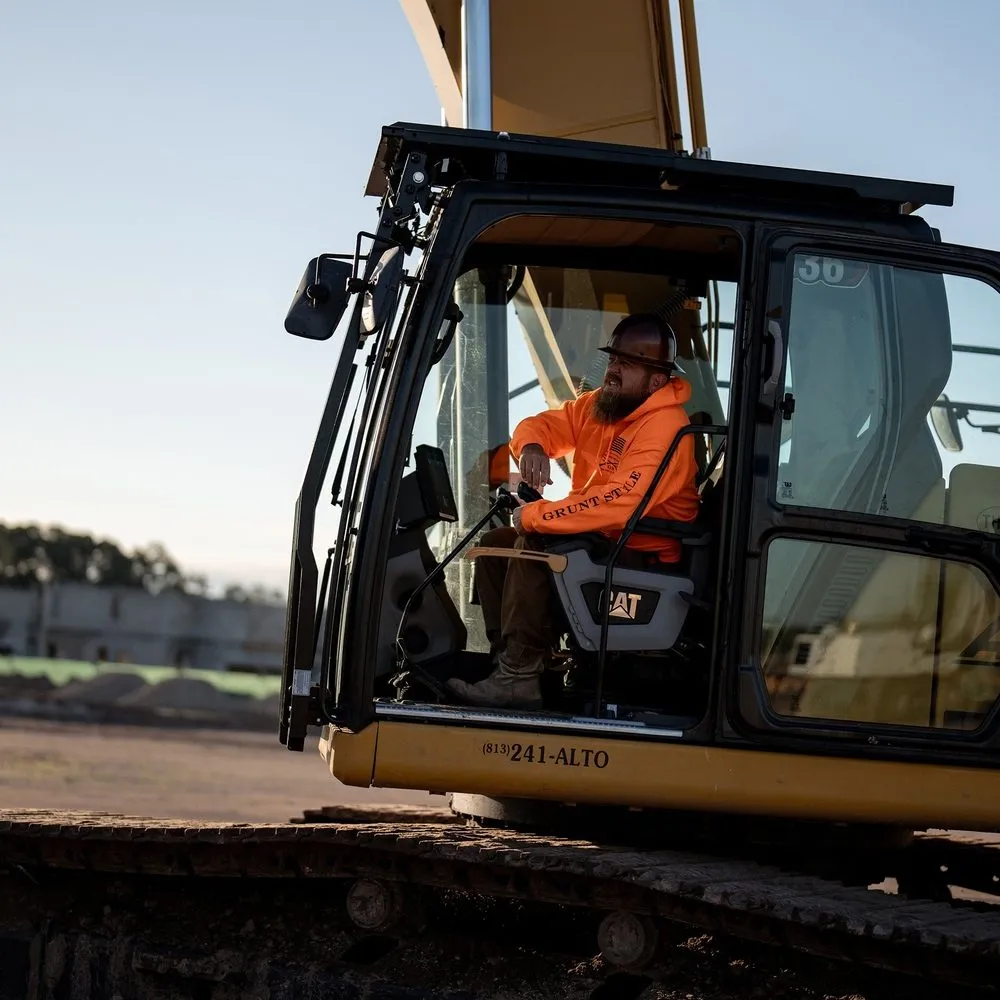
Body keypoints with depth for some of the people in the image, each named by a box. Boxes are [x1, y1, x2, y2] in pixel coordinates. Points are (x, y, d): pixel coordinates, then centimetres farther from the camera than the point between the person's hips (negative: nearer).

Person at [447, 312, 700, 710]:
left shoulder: (665, 429, -22)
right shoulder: (599, 405, 6)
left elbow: (618, 504, -32)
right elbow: (541, 424, 17)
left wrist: (534, 516, -25)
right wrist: (532, 447, -10)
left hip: (643, 559, -10)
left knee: (533, 546, -26)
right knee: (494, 544, 5)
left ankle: (519, 677, -25)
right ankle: (507, 659, -1)